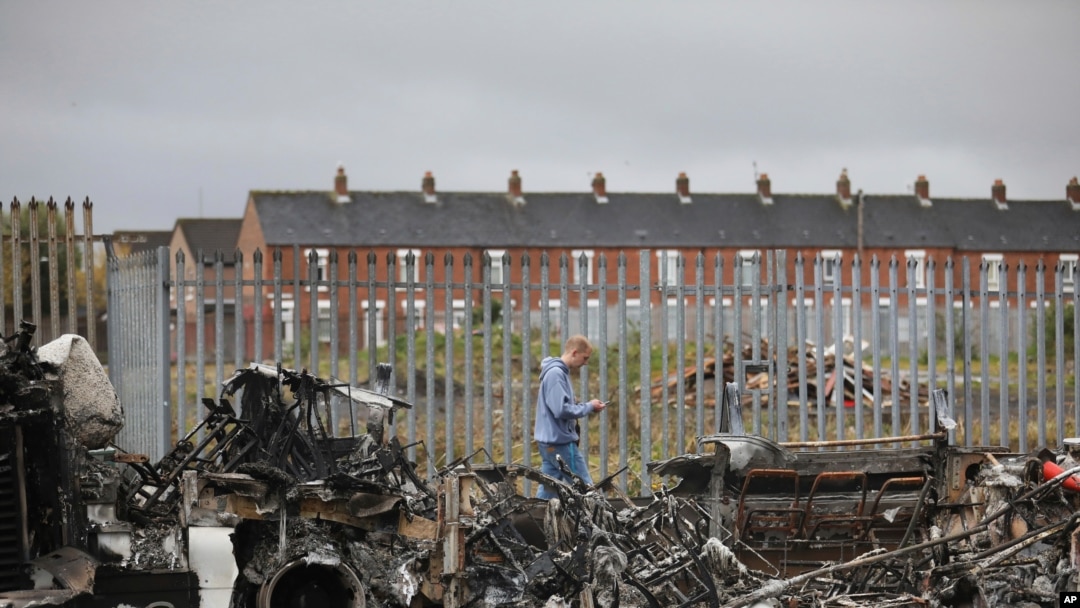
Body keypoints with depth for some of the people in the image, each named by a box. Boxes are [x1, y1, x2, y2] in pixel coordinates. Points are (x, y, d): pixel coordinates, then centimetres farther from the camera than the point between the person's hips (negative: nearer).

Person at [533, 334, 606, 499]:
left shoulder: (558, 372, 15)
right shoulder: (556, 373, -16)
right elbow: (561, 410, -24)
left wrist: (587, 406, 8)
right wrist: (588, 407, -12)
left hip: (550, 441, 10)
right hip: (561, 442, -10)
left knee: (547, 492, 9)